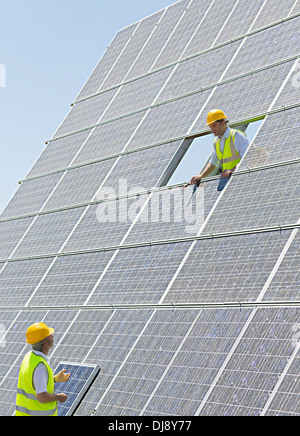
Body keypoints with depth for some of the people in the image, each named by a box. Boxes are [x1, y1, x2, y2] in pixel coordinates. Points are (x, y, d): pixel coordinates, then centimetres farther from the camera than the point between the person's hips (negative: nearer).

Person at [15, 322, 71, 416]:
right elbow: (42, 397, -28)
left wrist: (55, 379, 14)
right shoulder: (40, 365, -25)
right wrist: (58, 397, -11)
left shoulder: (29, 356, 3)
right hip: (39, 413, -9)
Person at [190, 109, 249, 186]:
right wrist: (201, 176, 10)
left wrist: (232, 170, -29)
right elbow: (212, 163, 26)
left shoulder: (237, 136, -5)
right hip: (228, 180, 6)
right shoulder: (216, 142, 19)